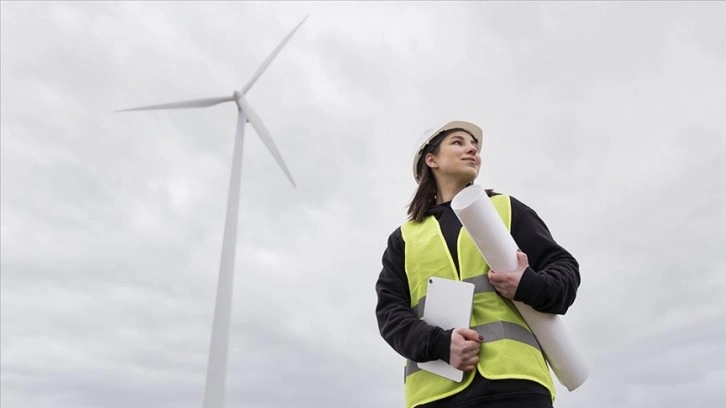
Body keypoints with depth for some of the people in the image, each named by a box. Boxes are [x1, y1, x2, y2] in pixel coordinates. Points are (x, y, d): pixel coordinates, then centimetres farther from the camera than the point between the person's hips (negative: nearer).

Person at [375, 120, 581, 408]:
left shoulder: (506, 208, 19)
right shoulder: (405, 237, 19)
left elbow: (565, 267, 14)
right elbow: (390, 311, 9)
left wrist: (531, 287, -10)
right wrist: (439, 344, -12)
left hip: (512, 375, 0)